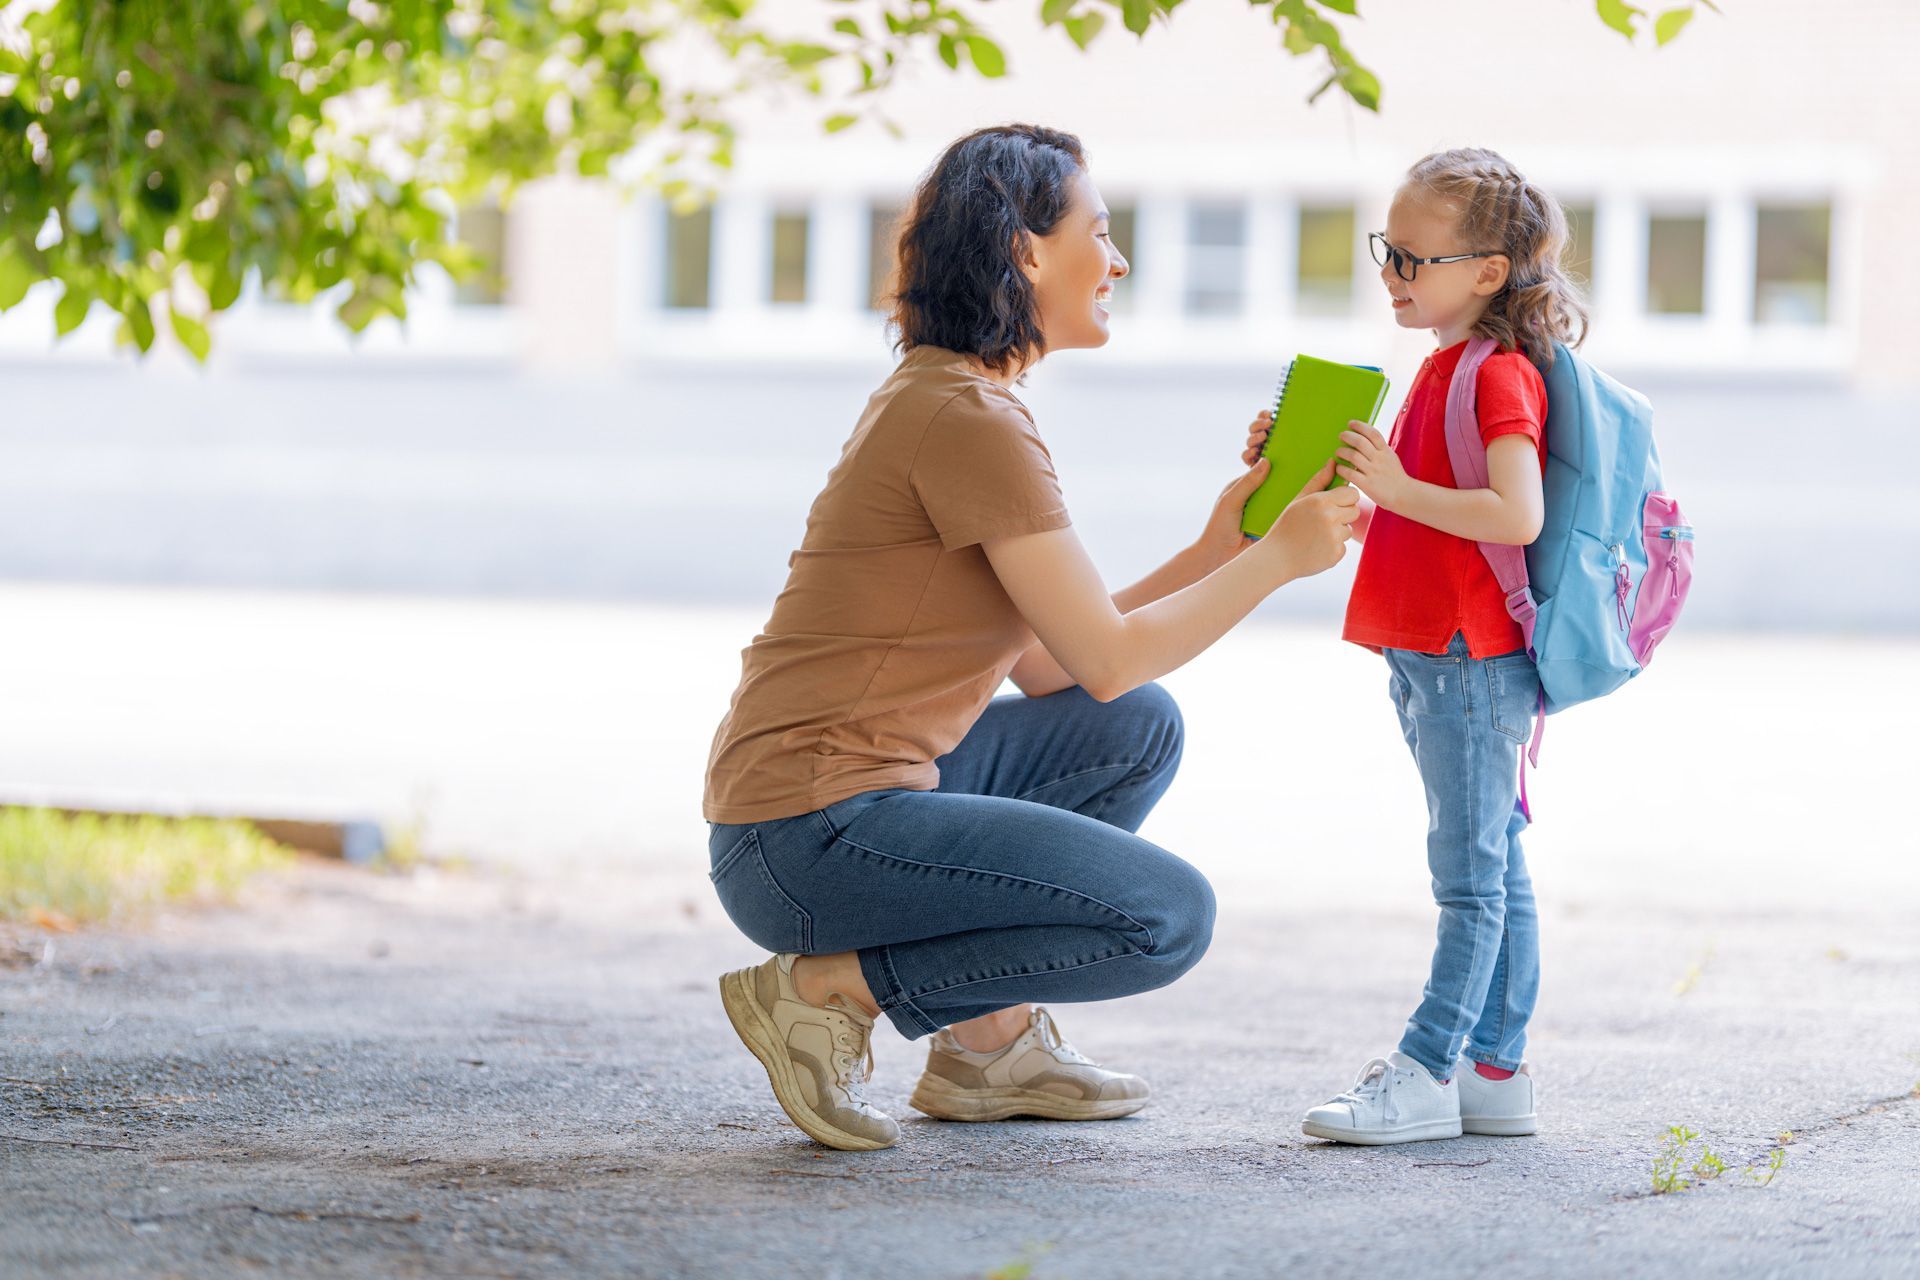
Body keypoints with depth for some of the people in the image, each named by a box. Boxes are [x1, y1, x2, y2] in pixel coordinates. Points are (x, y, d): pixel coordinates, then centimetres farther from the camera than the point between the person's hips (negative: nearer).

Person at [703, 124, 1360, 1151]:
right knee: (1166, 917, -14)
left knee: (1140, 730, 18)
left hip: (870, 787, 10)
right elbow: (1107, 659, -13)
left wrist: (1213, 551, 12)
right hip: (814, 832, -10)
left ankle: (988, 1042, 14)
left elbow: (1046, 663, 16)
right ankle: (830, 989, -7)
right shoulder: (969, 418, -14)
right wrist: (1278, 560, -3)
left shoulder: (939, 398, 17)